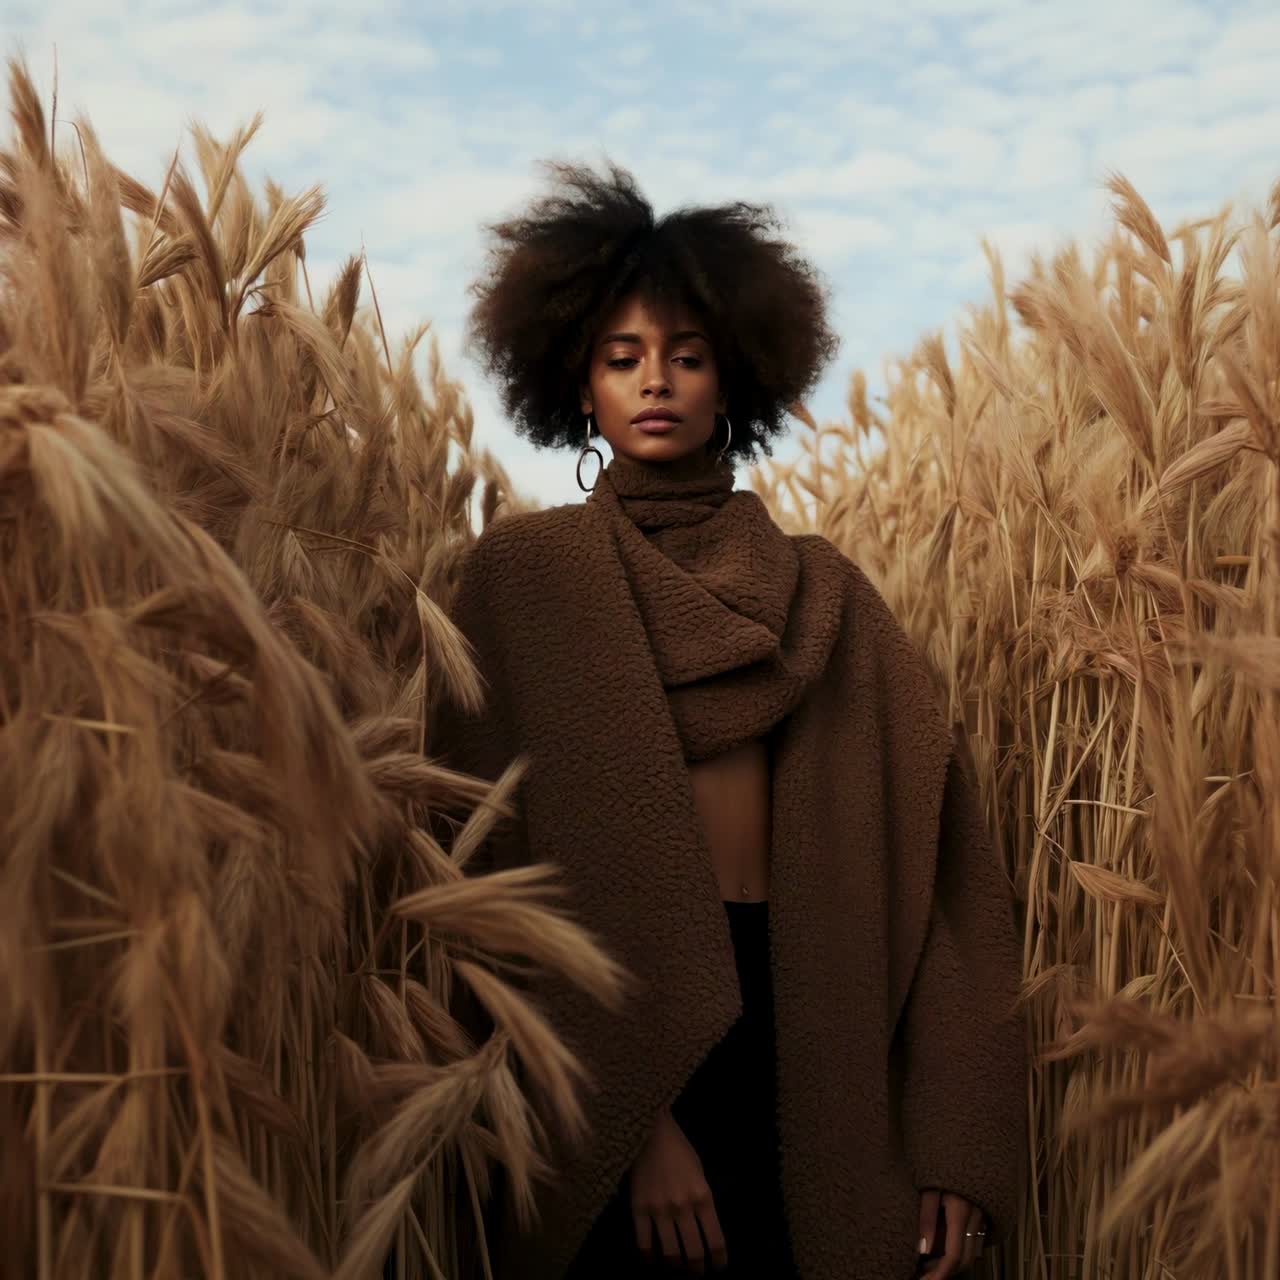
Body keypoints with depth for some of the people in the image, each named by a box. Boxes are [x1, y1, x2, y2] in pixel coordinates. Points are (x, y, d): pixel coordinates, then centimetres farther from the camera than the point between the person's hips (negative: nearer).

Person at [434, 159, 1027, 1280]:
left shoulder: (819, 586, 7)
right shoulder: (529, 567, 0)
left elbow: (929, 831, 1)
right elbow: (505, 849, -7)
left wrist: (955, 1140, -7)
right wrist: (630, 1117, -15)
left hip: (805, 1019, 3)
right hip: (612, 1009, -2)